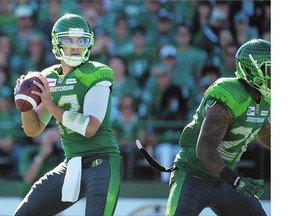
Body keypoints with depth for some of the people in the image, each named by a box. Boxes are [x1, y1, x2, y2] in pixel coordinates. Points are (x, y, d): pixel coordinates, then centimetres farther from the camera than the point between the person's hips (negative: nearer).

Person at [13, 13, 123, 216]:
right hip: (71, 166, 7)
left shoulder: (96, 74, -9)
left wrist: (50, 105, -16)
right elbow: (33, 130, 15)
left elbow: (89, 128, -19)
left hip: (102, 163, -7)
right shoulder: (49, 79, 10)